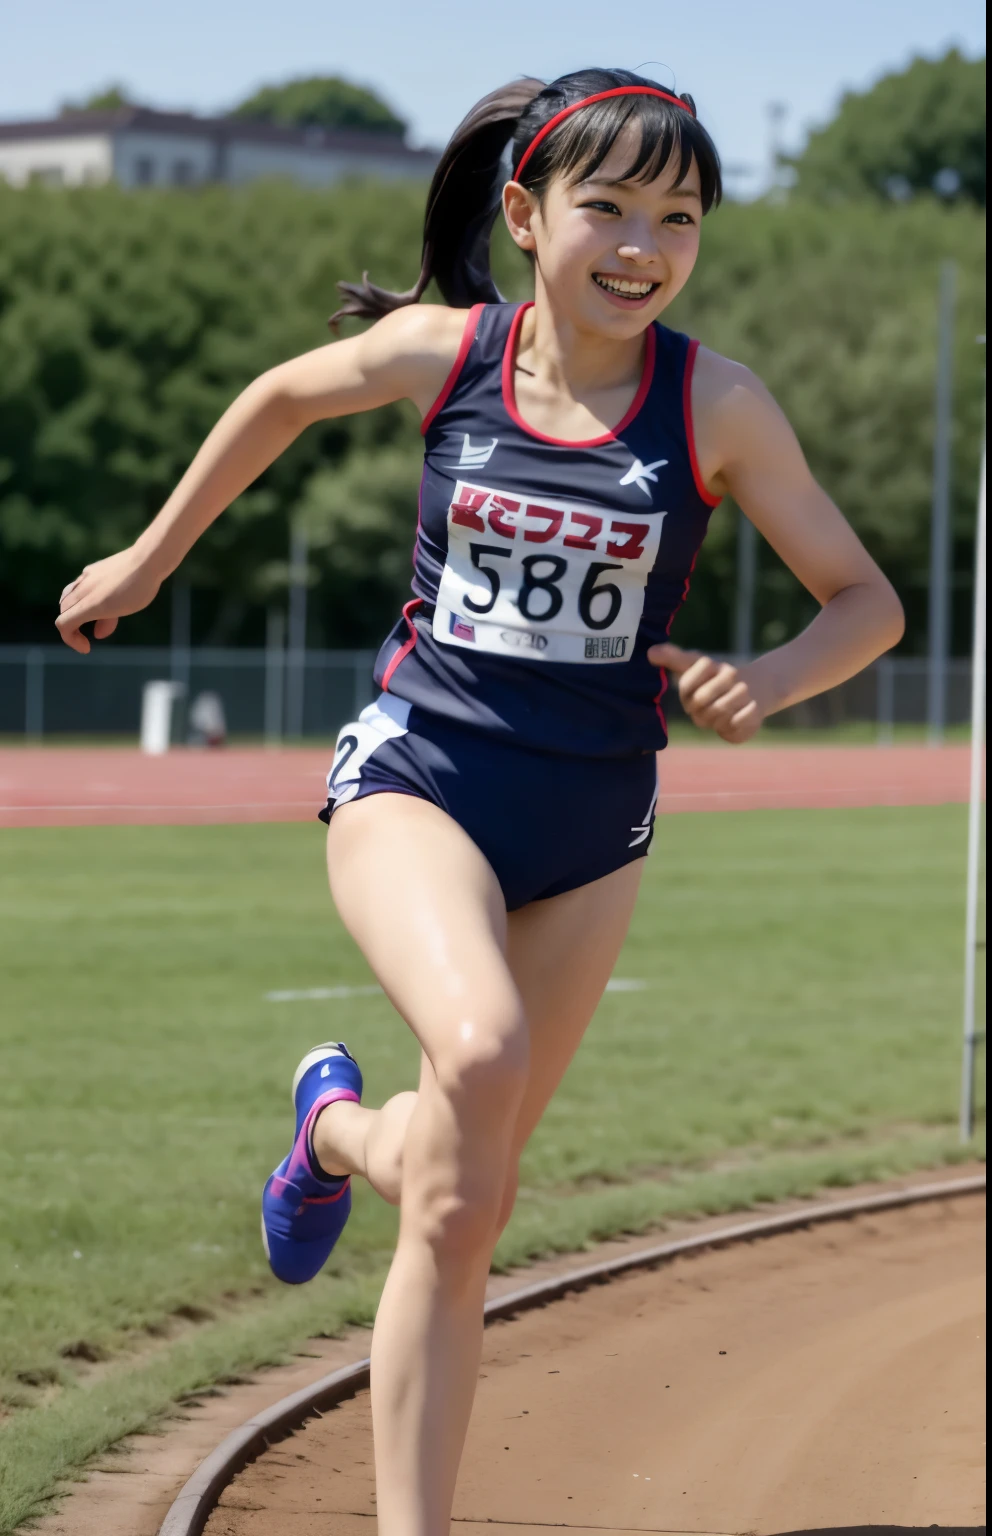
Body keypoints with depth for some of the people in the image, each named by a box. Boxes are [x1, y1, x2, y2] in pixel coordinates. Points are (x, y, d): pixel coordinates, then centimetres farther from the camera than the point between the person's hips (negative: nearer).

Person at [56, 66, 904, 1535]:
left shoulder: (717, 407, -8)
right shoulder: (442, 352, -6)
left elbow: (867, 601, 0)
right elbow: (284, 396, 15)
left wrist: (762, 684, -20)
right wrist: (150, 559, 22)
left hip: (588, 823, 2)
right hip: (415, 772, -1)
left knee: (462, 1210, 7)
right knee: (482, 1048, -32)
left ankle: (343, 1130, 41)